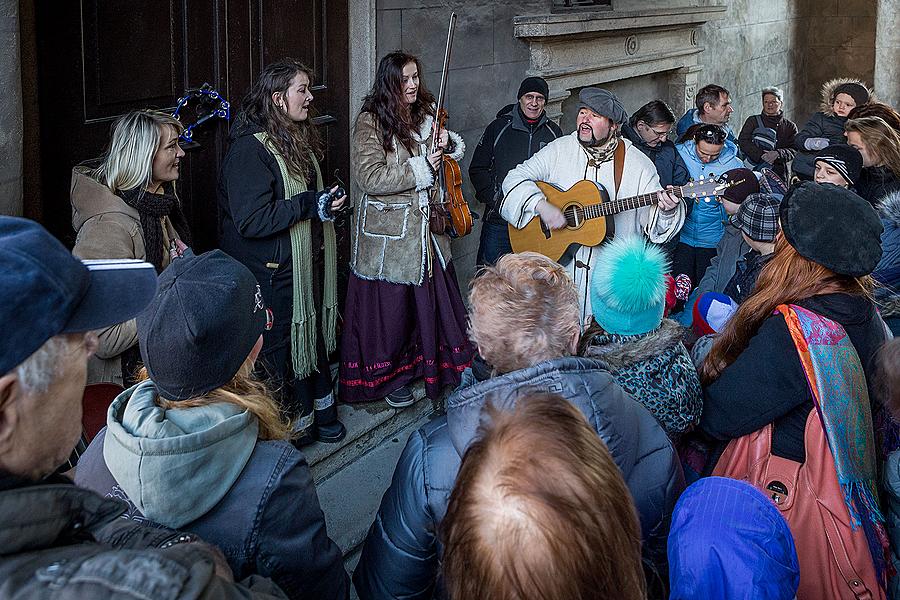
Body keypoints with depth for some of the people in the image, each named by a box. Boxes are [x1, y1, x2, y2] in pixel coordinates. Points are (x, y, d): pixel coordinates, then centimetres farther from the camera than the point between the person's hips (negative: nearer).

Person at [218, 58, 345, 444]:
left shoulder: (298, 140, 12)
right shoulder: (250, 149, -19)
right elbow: (251, 220, -26)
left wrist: (326, 203, 15)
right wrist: (309, 205, -26)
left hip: (309, 265, 9)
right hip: (273, 273, -9)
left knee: (315, 336, 17)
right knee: (281, 345, 2)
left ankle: (319, 413, 31)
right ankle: (291, 426, 16)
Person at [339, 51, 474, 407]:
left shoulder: (425, 114, 7)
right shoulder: (371, 122, -13)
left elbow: (458, 151, 21)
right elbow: (369, 177, -21)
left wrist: (447, 144, -3)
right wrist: (419, 168, -17)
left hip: (426, 224, 6)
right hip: (389, 229, -6)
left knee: (432, 295, 13)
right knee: (390, 303, 4)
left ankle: (436, 364, 31)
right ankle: (388, 377, 20)